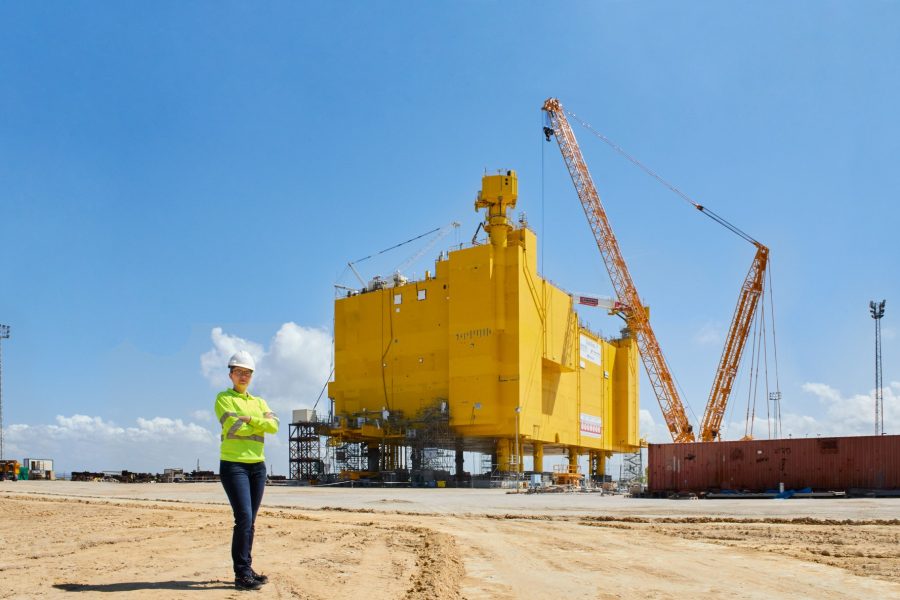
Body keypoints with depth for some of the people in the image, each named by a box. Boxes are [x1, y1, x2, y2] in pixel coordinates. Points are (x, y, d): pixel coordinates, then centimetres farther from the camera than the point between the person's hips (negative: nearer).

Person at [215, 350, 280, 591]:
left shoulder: (258, 402, 17)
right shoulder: (223, 398, 1)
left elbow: (274, 426, 0)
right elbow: (233, 427, -14)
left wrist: (250, 420, -10)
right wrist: (259, 425, -2)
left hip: (257, 465, 6)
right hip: (234, 465, -6)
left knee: (249, 521, 9)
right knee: (244, 518, -14)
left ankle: (246, 569, 15)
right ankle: (241, 574, -10)